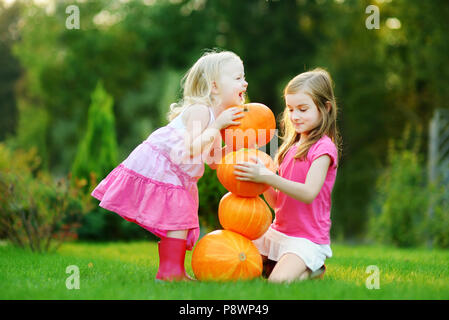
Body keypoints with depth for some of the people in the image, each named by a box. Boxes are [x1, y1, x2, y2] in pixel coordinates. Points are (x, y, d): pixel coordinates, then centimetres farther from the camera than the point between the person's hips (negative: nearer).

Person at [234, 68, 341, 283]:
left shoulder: (323, 147, -11)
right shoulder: (290, 148, 13)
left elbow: (309, 193, -25)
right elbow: (276, 202, 10)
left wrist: (267, 177, -33)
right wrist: (261, 179, -9)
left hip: (308, 239, -7)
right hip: (277, 232, 8)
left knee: (278, 280, -27)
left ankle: (312, 271, 2)